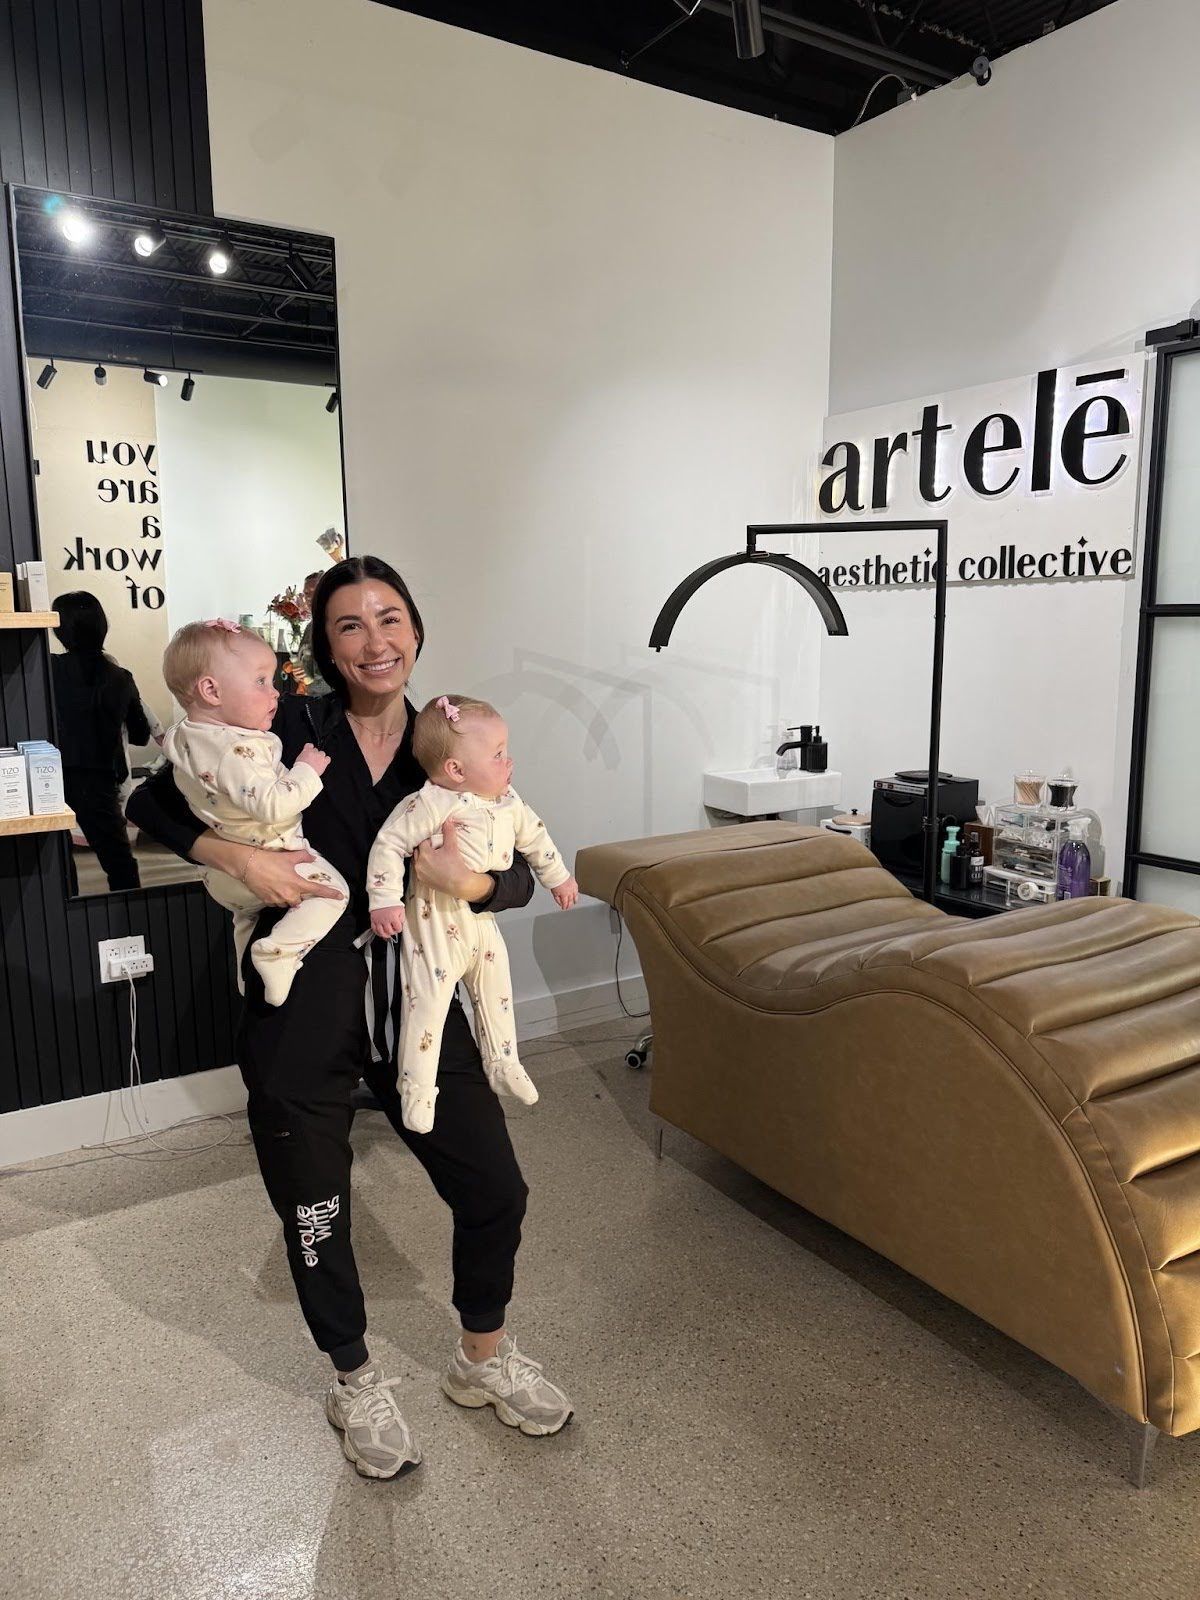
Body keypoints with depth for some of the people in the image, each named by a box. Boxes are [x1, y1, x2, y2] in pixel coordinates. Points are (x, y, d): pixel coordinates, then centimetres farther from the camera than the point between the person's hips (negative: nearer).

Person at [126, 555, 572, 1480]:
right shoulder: (292, 726, -7)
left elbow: (519, 877, 2)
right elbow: (154, 802, -2)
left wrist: (471, 882, -20)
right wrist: (240, 857, -18)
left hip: (416, 997, 3)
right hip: (302, 1005, -2)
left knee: (496, 1192, 9)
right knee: (315, 1214, 13)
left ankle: (484, 1358, 39)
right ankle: (356, 1383, 42)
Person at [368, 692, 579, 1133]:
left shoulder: (508, 803, 3)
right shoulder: (428, 805, -21)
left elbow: (533, 837, 19)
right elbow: (388, 844, -19)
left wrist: (558, 877, 26)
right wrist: (385, 901, -23)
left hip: (484, 918, 8)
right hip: (436, 920, -7)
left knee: (497, 994, 18)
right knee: (427, 1001, -4)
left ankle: (503, 1065, 37)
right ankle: (417, 1091, 9)